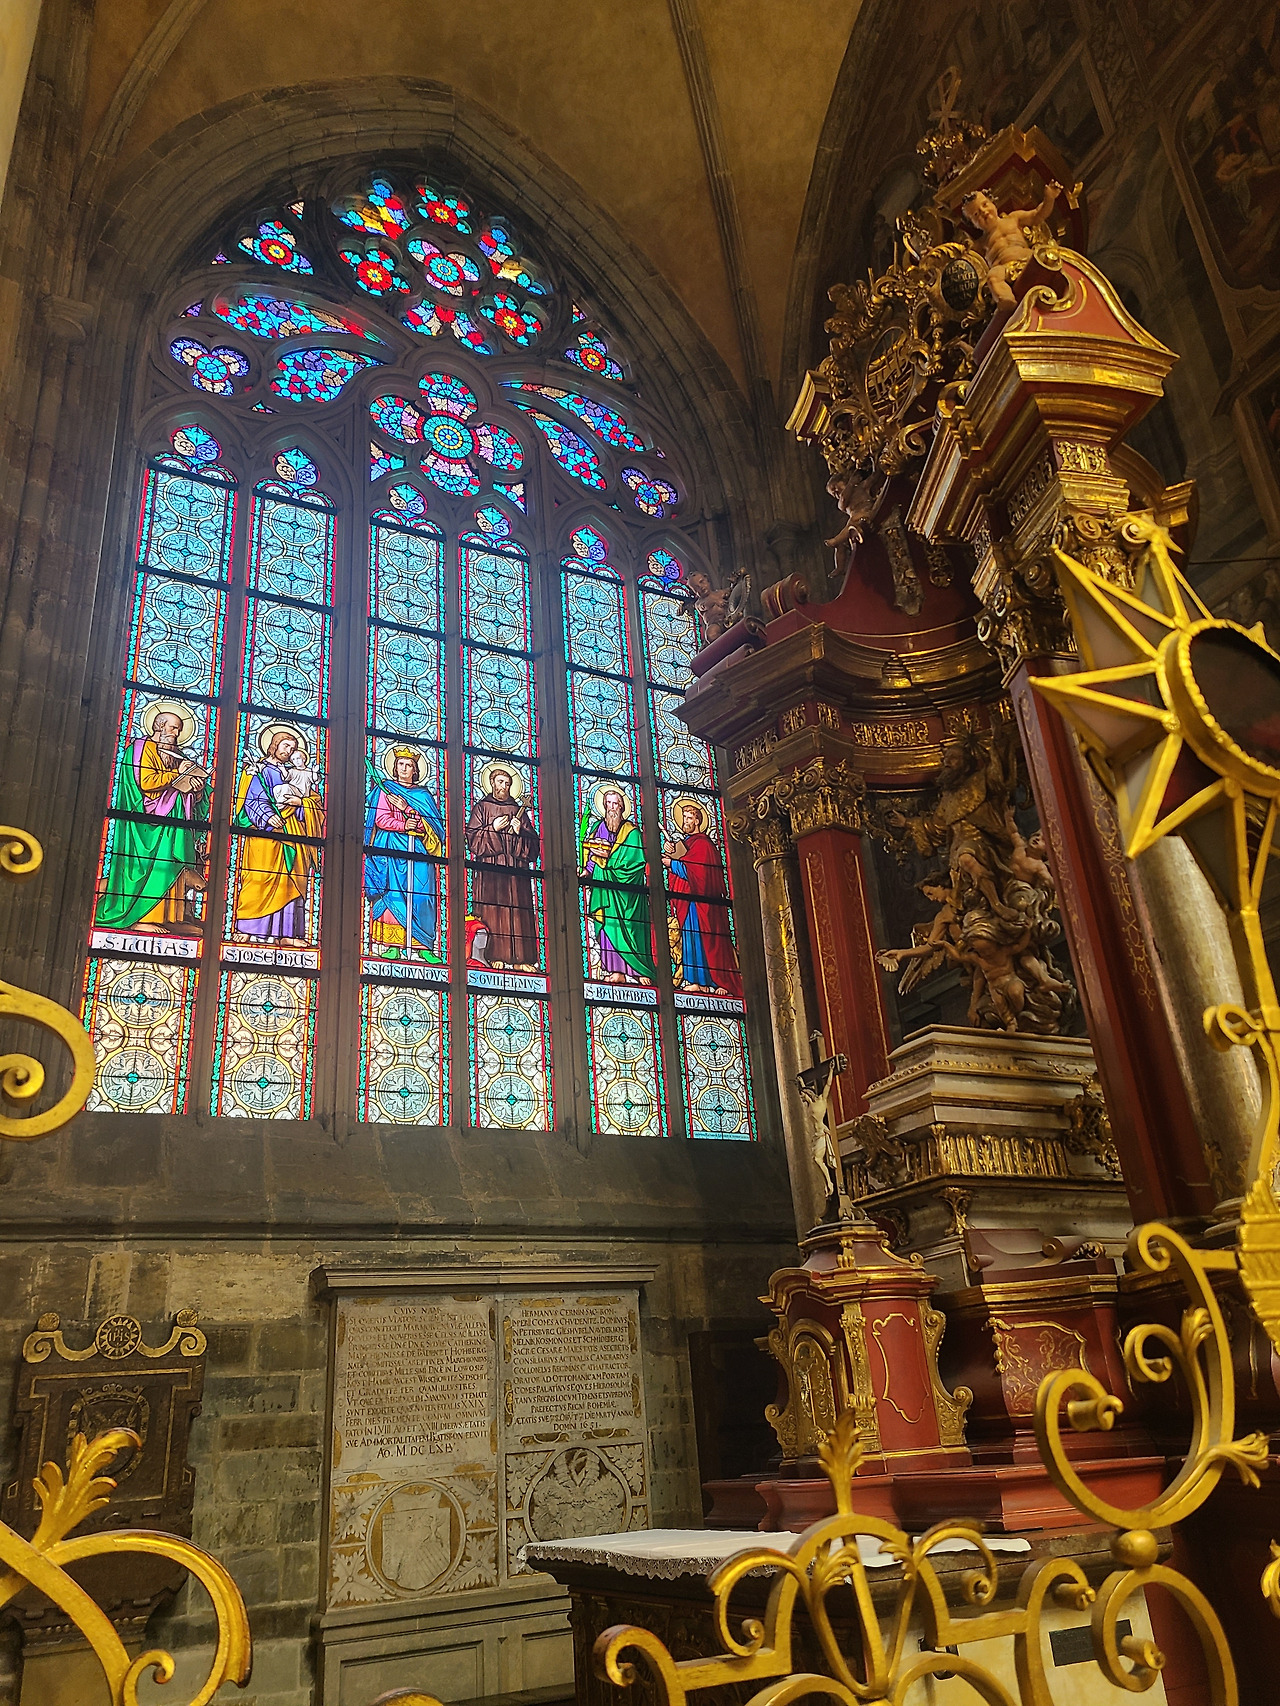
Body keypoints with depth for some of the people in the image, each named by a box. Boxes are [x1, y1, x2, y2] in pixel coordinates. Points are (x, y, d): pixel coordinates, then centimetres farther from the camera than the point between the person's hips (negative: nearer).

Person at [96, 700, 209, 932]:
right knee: (149, 865, -11)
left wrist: (193, 781, -5)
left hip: (173, 822, 7)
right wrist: (177, 774, -10)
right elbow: (145, 782, -15)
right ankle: (138, 917, -9)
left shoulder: (176, 755, 21)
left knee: (171, 866, 0)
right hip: (148, 821, -7)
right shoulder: (142, 747, 0)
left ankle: (172, 918, -2)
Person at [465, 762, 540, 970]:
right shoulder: (482, 807, 12)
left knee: (518, 912, -5)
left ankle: (519, 958, -6)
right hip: (490, 870, -2)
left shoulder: (519, 810, 19)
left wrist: (520, 832, -5)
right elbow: (473, 839, 1)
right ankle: (494, 957, -9)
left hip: (517, 870, 2)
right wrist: (493, 829, -10)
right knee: (492, 912, -9)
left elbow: (533, 846, 12)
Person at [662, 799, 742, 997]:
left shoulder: (702, 843, -6)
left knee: (697, 936, -10)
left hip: (697, 901, -8)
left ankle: (704, 981, -10)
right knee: (687, 936, 2)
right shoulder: (683, 842, 21)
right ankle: (691, 979, 1)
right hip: (684, 900, 8)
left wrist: (672, 862, -8)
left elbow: (695, 871, -16)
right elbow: (676, 866, 13)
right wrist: (670, 853, -5)